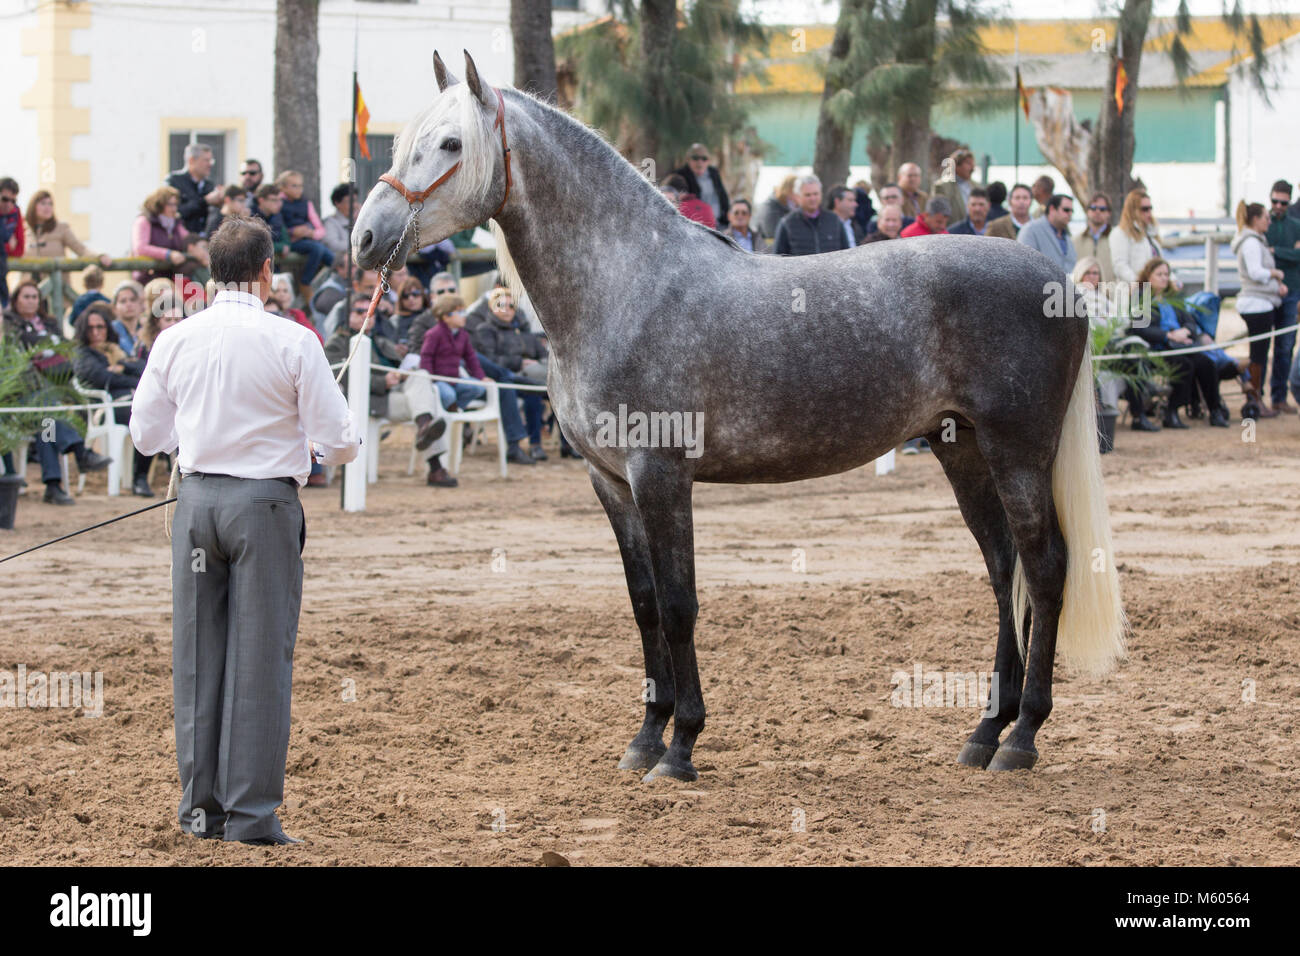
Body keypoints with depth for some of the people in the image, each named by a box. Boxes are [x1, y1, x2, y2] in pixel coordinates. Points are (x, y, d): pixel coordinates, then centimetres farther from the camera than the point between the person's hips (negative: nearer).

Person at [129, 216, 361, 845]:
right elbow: (339, 442, -8)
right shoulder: (291, 343, -10)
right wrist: (335, 445, 15)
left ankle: (200, 806, 16)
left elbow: (146, 435, 10)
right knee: (259, 657, 1)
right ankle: (250, 814, 1)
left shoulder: (176, 340, 1)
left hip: (197, 498, 4)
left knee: (196, 653, 11)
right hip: (266, 501, -4)